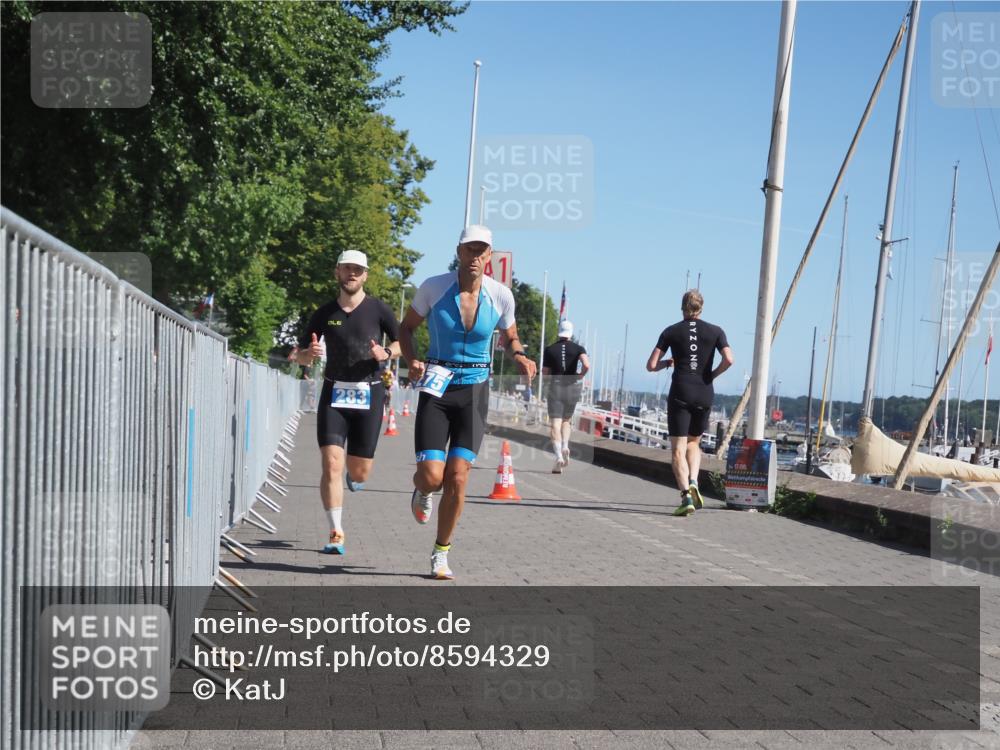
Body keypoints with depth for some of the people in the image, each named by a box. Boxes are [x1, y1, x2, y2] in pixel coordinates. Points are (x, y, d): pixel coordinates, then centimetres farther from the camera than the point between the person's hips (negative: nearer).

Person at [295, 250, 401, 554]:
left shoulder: (378, 309, 1)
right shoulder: (325, 313, 6)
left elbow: (401, 342, 11)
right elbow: (301, 356, 12)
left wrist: (386, 353, -11)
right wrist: (310, 353, -11)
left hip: (368, 394, -1)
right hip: (334, 393, 1)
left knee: (360, 472, 3)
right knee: (332, 465, -13)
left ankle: (352, 475, 42)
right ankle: (336, 535, -8)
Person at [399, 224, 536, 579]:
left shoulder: (501, 296, -4)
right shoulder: (433, 287, -9)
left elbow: (511, 337, 13)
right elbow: (406, 327, 7)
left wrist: (520, 357, -9)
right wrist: (412, 361, -12)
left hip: (474, 391, 1)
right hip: (436, 389, -1)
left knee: (458, 478, -6)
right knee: (431, 476, -12)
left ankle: (441, 553, 15)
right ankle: (422, 493, 30)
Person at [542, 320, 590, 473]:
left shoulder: (549, 349, 3)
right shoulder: (578, 348, 1)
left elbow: (545, 374, 2)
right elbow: (586, 365, -17)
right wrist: (580, 377, 0)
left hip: (555, 388, -1)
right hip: (572, 388, 1)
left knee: (555, 424, -5)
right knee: (567, 420, 22)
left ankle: (558, 456, -21)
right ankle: (565, 447, 0)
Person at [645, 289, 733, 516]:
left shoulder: (671, 332, 3)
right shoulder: (715, 331, 5)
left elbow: (651, 365, -1)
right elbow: (728, 360, -9)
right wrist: (712, 375, 7)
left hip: (680, 393, -2)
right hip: (704, 393, 2)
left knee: (678, 448, -1)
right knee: (694, 442, 21)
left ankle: (686, 496, -15)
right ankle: (693, 481, -2)